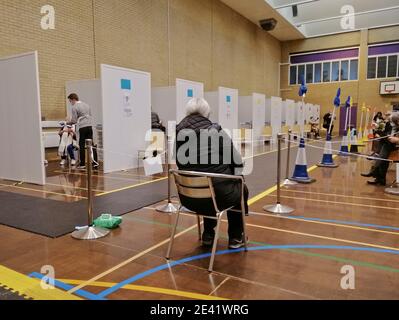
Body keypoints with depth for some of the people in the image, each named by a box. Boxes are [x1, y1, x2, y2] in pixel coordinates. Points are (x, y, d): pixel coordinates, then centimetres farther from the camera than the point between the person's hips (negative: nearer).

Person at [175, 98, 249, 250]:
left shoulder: (178, 131, 1)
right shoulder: (215, 130, -8)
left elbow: (180, 164, 8)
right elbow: (237, 162, -2)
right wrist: (231, 177, 18)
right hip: (218, 195, -4)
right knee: (241, 190, 30)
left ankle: (208, 235, 42)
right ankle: (236, 237, 37)